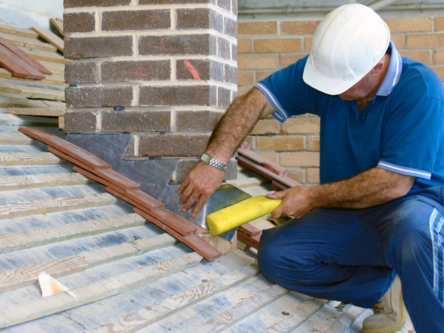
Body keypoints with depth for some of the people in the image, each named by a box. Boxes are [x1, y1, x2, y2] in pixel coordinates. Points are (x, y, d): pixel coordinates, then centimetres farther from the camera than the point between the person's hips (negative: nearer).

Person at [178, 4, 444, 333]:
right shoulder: (329, 67, -7)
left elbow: (394, 183, -25)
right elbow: (254, 101, -8)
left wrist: (312, 197, -17)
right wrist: (214, 162, -23)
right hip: (350, 212, 6)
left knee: (412, 229, -41)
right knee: (275, 255, -13)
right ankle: (384, 290, -2)